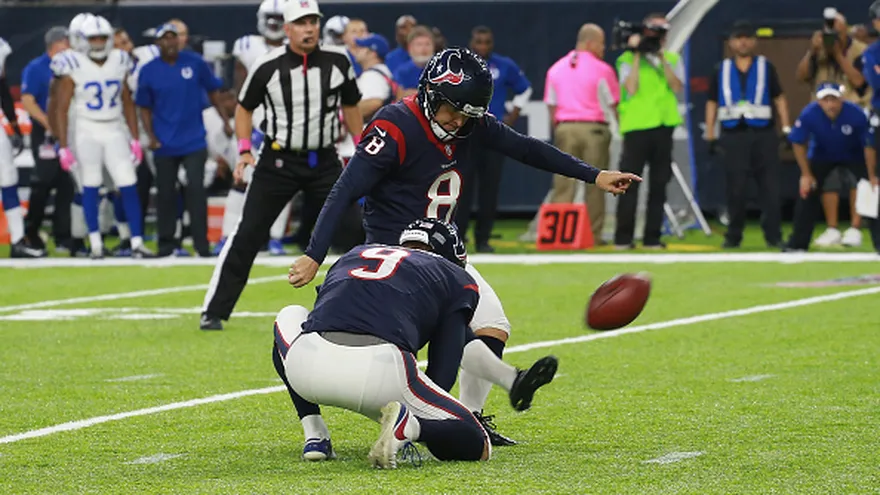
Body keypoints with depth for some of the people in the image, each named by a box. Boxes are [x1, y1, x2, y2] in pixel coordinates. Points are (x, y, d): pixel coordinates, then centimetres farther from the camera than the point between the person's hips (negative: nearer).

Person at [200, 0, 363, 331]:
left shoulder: (338, 62, -3)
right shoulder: (268, 67, -9)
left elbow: (350, 107, 13)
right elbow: (244, 108, 5)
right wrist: (244, 149, -7)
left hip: (324, 162, 2)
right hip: (279, 161, -2)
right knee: (246, 237, -5)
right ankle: (213, 312, 0)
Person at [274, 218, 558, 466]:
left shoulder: (353, 255, 34)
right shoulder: (456, 279, 23)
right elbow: (442, 372, 15)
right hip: (380, 373, -3)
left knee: (290, 317, 41)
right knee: (477, 448, 18)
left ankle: (314, 435, 22)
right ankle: (408, 426, -15)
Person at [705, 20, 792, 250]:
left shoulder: (765, 67, 10)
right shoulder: (722, 70, 12)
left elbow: (779, 98, 11)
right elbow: (712, 103, 13)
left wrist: (786, 129, 2)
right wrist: (710, 136, 6)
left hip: (763, 134, 0)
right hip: (733, 135, 0)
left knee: (770, 187, -6)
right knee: (735, 188, 0)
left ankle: (773, 235, -4)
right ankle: (733, 236, 9)